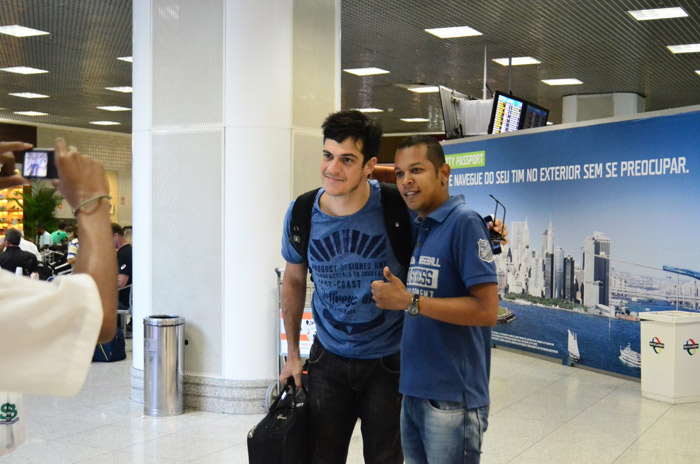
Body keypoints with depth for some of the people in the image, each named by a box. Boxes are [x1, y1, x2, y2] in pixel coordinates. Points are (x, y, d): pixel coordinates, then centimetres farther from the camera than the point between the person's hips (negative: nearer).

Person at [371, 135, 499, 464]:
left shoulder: (464, 222, -13)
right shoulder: (417, 228, 10)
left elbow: (486, 310, -20)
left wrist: (409, 302, -19)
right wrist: (390, 297, 0)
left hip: (452, 398, -8)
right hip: (413, 390, 8)